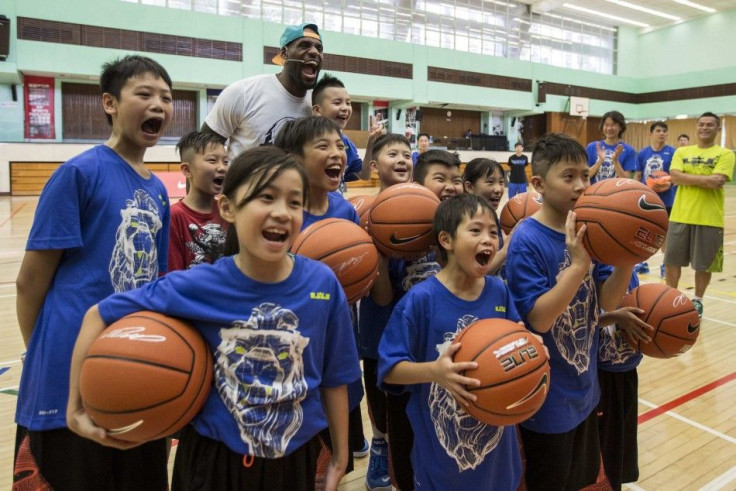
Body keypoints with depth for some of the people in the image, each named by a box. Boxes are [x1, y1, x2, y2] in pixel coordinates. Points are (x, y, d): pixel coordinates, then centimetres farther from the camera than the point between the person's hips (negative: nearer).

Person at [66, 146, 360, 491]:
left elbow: (333, 379, -4)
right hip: (213, 459, -1)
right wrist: (76, 410, -6)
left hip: (295, 461, 1)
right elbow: (98, 316, -6)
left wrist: (340, 456, 5)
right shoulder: (196, 287, -19)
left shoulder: (322, 285, -15)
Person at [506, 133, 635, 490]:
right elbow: (539, 319, -25)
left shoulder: (587, 231, -2)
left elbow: (606, 302, -4)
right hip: (547, 397, -6)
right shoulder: (527, 241, -21)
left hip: (584, 387, 6)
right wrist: (578, 265, -33)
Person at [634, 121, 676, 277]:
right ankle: (642, 262, 23)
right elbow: (638, 176, 7)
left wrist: (669, 183, -25)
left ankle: (665, 264, 21)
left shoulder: (672, 153, -5)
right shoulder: (642, 153, 3)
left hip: (665, 200, -2)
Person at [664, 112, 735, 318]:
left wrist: (688, 178, -15)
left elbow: (717, 181, -15)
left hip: (709, 218, -2)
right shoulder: (682, 152, 8)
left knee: (704, 264, 7)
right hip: (680, 216, 2)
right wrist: (705, 179, -16)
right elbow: (675, 177, -8)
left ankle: (697, 300, 25)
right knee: (672, 260, 8)